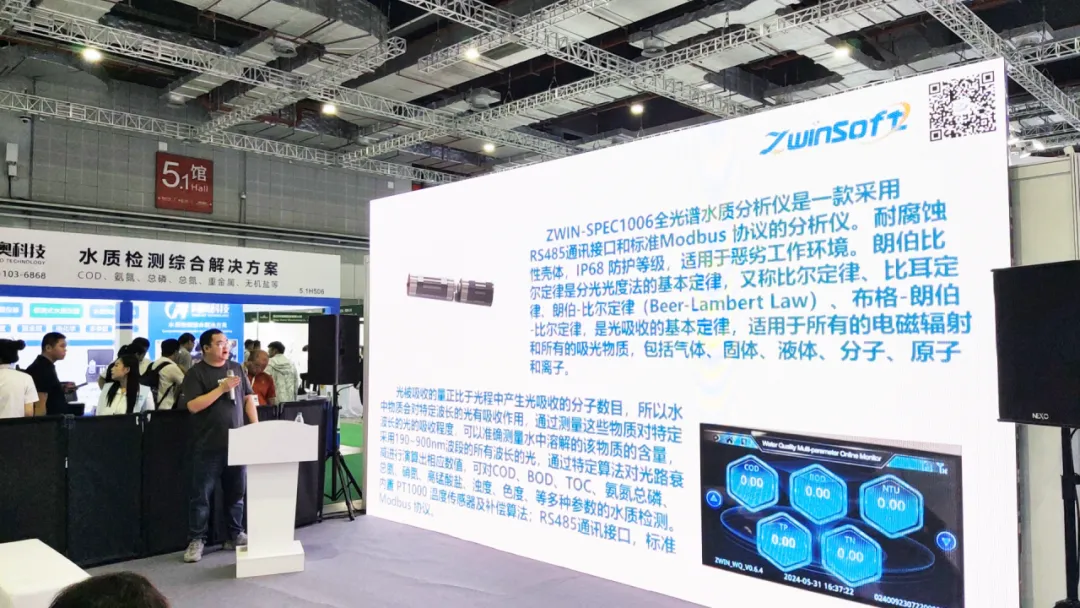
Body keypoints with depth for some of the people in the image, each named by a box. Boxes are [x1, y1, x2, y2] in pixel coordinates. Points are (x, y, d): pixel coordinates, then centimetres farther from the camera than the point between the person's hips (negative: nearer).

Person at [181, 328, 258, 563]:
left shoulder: (237, 368, 10)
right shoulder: (196, 373, -5)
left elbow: (248, 398, 14)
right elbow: (193, 405, -16)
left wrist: (255, 427, 4)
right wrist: (221, 388, -19)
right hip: (208, 446, -4)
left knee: (236, 491, 12)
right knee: (201, 495, 4)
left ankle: (235, 535, 24)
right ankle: (196, 540, 13)